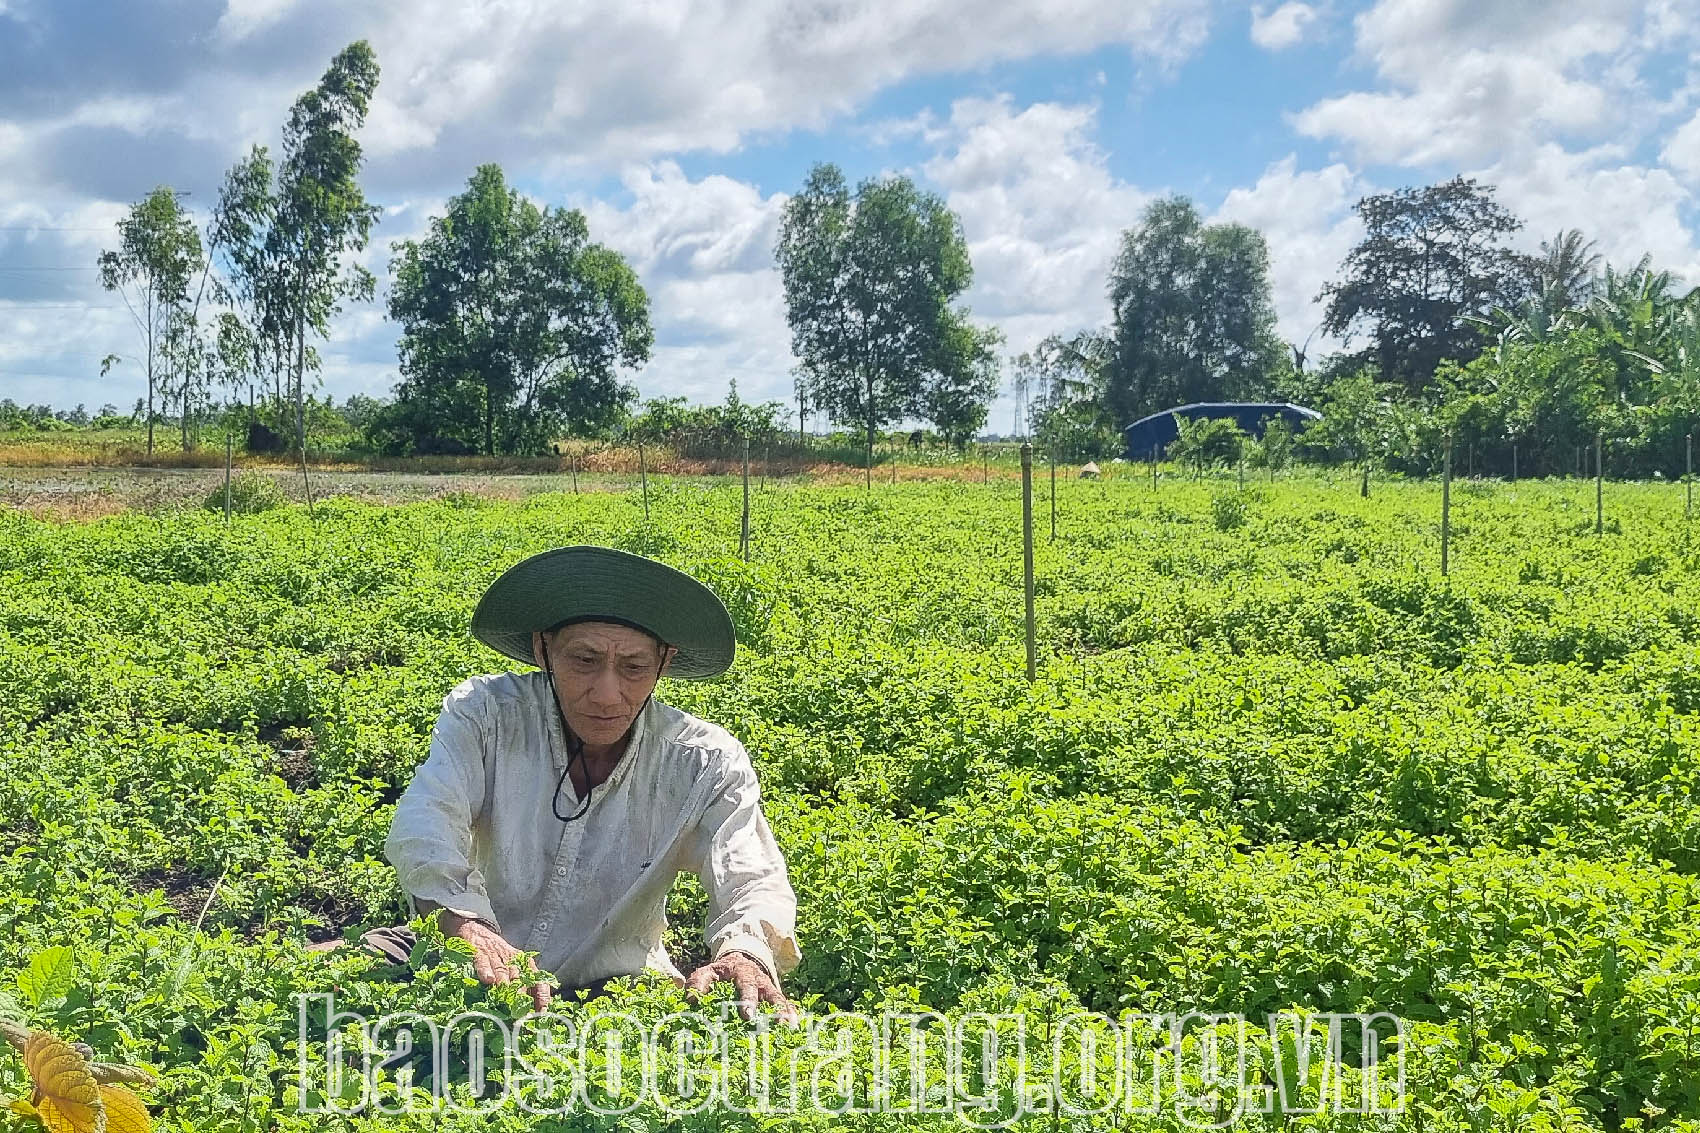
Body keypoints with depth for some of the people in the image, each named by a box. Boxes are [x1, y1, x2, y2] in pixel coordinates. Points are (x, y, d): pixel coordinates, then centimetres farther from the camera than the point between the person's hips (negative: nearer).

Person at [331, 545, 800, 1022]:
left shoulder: (706, 763, -11)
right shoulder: (486, 713, -13)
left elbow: (753, 877, -21)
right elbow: (426, 820, -28)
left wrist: (744, 954, -47)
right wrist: (463, 922, -50)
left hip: (614, 988, 1)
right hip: (469, 970, 0)